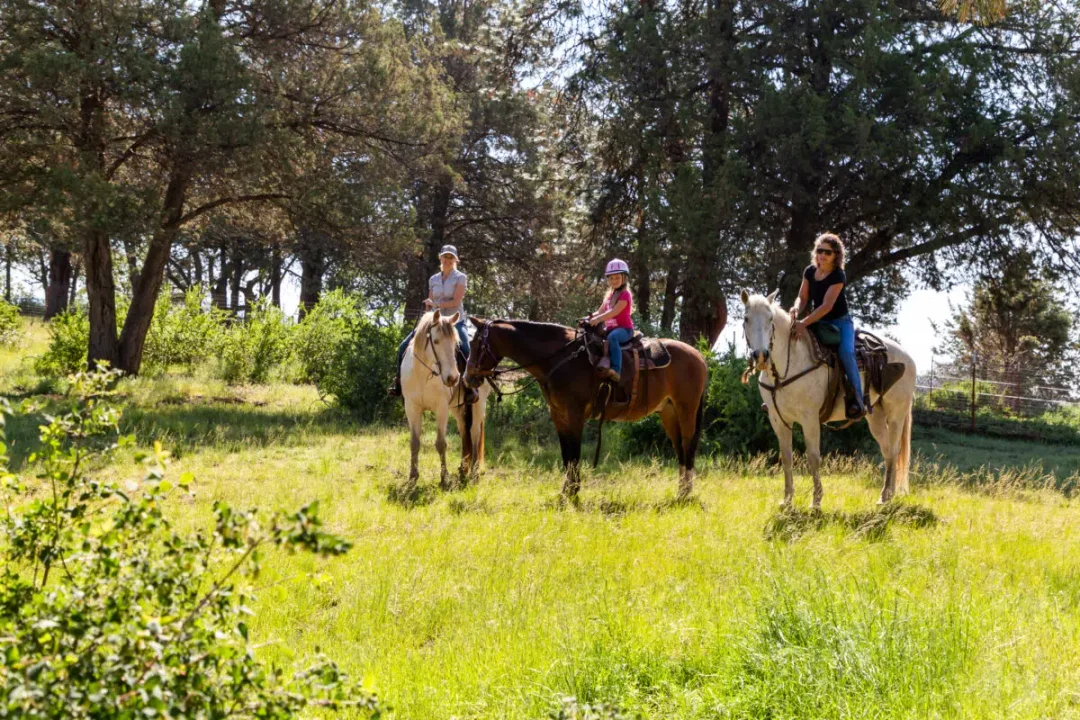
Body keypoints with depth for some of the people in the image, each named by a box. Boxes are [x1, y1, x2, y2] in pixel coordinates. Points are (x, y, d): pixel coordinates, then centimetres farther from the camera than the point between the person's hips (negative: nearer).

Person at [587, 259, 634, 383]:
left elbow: (614, 312, -19)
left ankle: (616, 370, -49)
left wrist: (598, 319, -31)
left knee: (612, 337, -39)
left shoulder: (625, 294, -6)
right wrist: (589, 318, -4)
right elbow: (600, 312, 17)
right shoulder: (609, 296, 21)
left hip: (624, 329, -9)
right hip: (611, 329, 9)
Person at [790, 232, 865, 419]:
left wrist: (804, 323, -36)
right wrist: (796, 308, -20)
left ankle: (857, 400, -29)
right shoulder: (810, 271, 1)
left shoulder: (838, 276, -18)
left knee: (845, 352, -32)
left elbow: (827, 305, -26)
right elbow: (803, 297, 6)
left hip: (840, 322, -6)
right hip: (818, 322, 6)